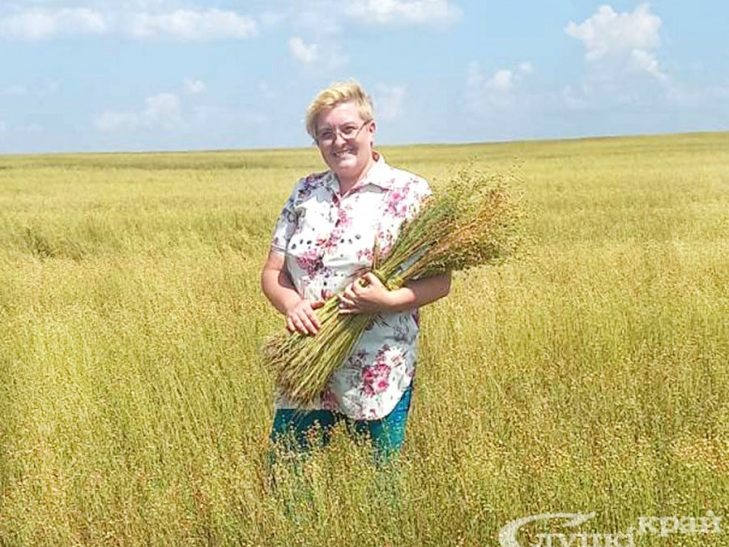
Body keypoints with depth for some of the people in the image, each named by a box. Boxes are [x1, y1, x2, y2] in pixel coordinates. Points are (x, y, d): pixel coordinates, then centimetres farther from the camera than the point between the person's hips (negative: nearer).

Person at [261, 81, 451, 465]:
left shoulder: (409, 192, -2)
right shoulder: (305, 193, 12)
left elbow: (440, 281, -5)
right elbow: (272, 272, 12)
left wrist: (389, 301, -23)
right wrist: (291, 304, -10)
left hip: (378, 382, -4)